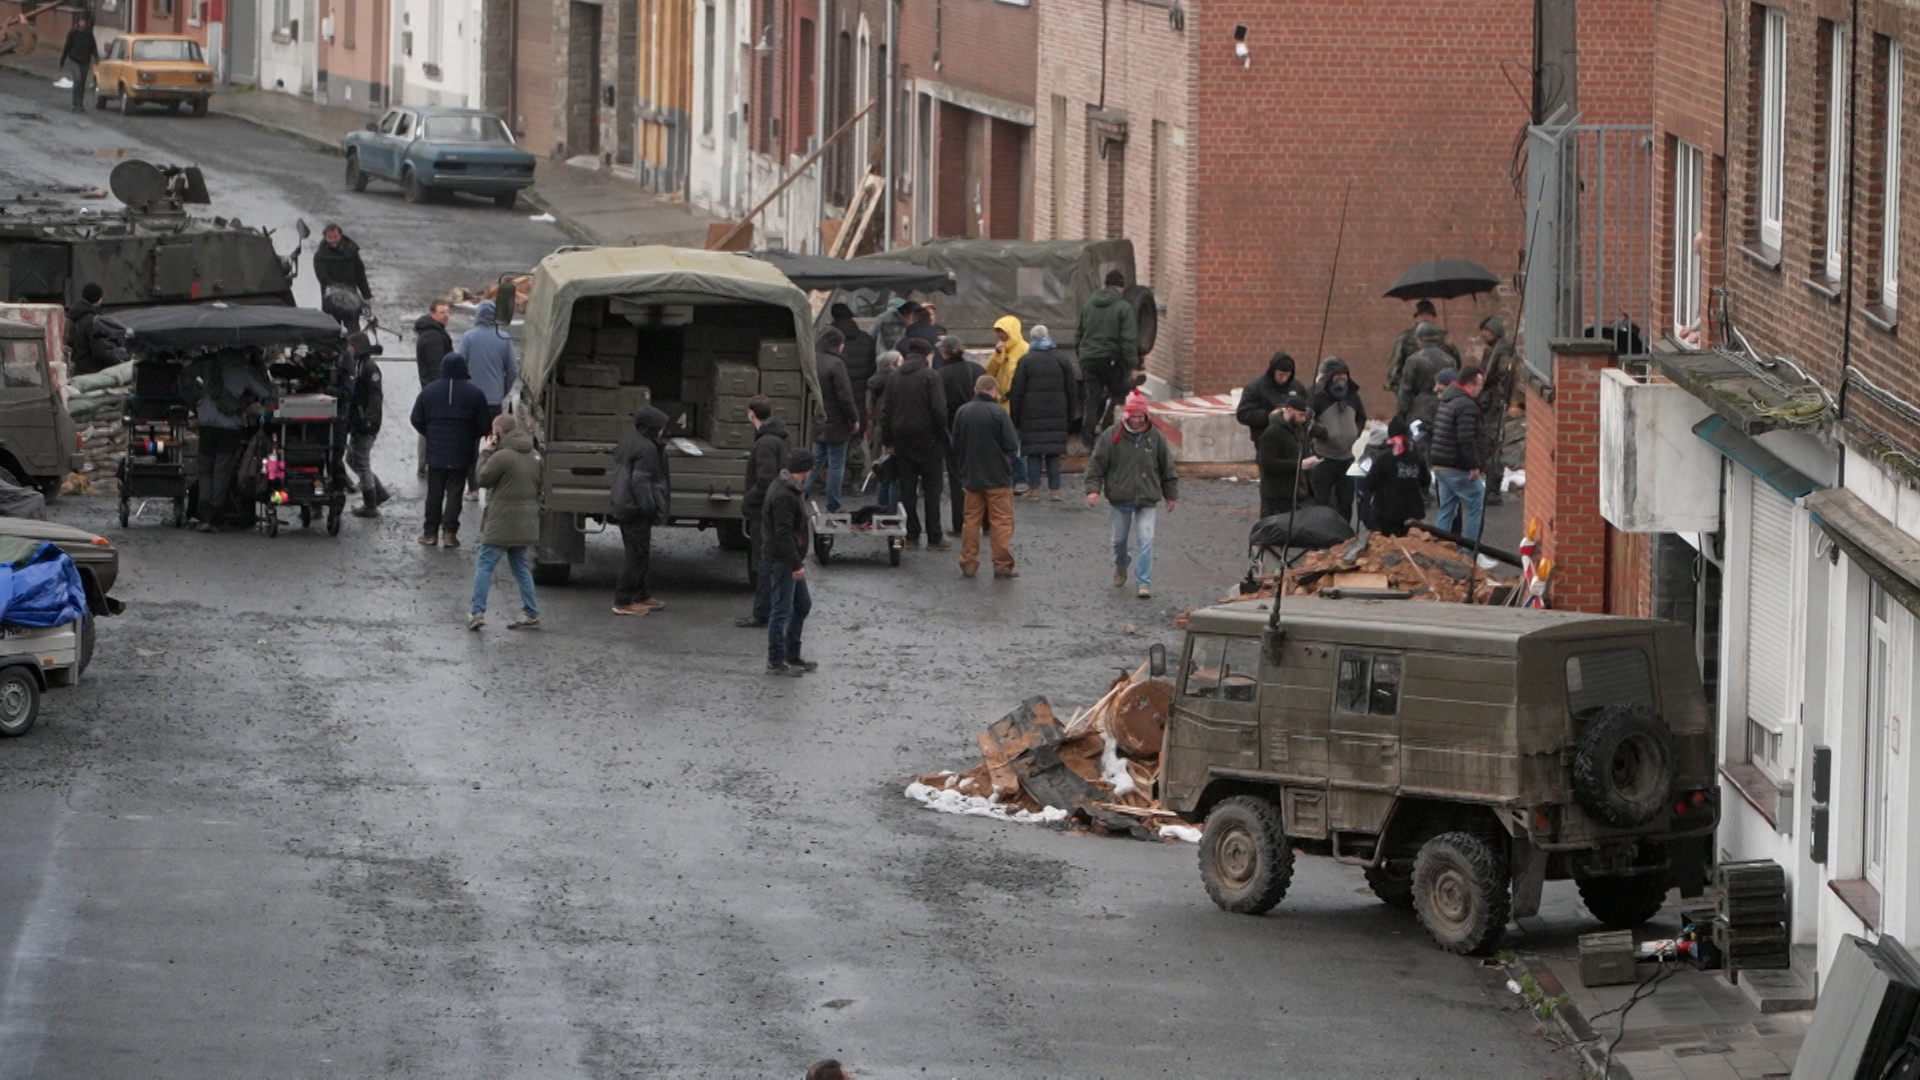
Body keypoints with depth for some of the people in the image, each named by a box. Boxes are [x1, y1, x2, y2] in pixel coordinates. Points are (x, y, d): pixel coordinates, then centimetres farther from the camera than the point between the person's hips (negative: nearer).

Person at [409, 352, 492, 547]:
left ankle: (430, 532, 12)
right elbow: (485, 423, -3)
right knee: (455, 492, 3)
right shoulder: (474, 393, -7)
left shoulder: (429, 391, -3)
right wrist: (473, 437, 16)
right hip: (461, 455, -1)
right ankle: (449, 532, -4)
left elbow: (416, 420, 2)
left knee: (434, 493, 9)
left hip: (435, 451, 1)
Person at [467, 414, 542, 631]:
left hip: (502, 522, -8)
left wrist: (485, 453, 0)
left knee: (484, 564, -3)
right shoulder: (532, 458, 11)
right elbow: (538, 486, 17)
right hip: (525, 522, 8)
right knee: (520, 566, 16)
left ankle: (477, 611, -10)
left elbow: (483, 479, -8)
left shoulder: (502, 457, -17)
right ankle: (531, 615, 14)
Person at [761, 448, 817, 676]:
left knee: (803, 604, 17)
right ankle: (776, 661, 1)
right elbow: (784, 534, -25)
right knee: (781, 610, -5)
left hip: (790, 561, 11)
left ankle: (792, 656, 23)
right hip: (782, 561, -11)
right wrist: (796, 564, -25)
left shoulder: (790, 490, 12)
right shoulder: (784, 496, -21)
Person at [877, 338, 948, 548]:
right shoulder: (930, 376, -9)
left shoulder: (894, 377, 5)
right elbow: (939, 410, -14)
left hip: (902, 438, 4)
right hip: (926, 437, -4)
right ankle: (934, 536, -1)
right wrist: (942, 437, -3)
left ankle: (911, 534, 7)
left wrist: (886, 440, 13)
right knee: (931, 487, 1)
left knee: (907, 487, 8)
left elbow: (885, 410, 8)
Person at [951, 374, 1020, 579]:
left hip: (971, 477, 4)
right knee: (1002, 521, 3)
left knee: (971, 520, 12)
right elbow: (1012, 445, -13)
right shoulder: (998, 413, -15)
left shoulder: (962, 412, -2)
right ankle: (1003, 565, 2)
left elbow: (956, 446, 5)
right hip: (998, 477, -4)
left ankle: (968, 564, 12)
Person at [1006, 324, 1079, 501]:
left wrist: (1014, 418, 3)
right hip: (1057, 415, 2)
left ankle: (1034, 489, -1)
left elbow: (1016, 393, -2)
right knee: (1053, 453, 6)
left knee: (1033, 453, 1)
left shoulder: (1026, 361, -2)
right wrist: (1071, 418, 16)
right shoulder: (1062, 361, 6)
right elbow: (1072, 391, 10)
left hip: (1032, 414, -2)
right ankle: (1054, 489, 3)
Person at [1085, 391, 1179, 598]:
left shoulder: (1155, 437, 0)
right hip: (1120, 498, 1)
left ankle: (1144, 583, -9)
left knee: (1145, 540, -12)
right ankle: (1121, 565, 46)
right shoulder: (1112, 437, -5)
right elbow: (1096, 463, -1)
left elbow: (1167, 469, 10)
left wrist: (1170, 495, 14)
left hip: (1147, 501, -1)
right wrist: (1093, 489, -12)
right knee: (1120, 539, 16)